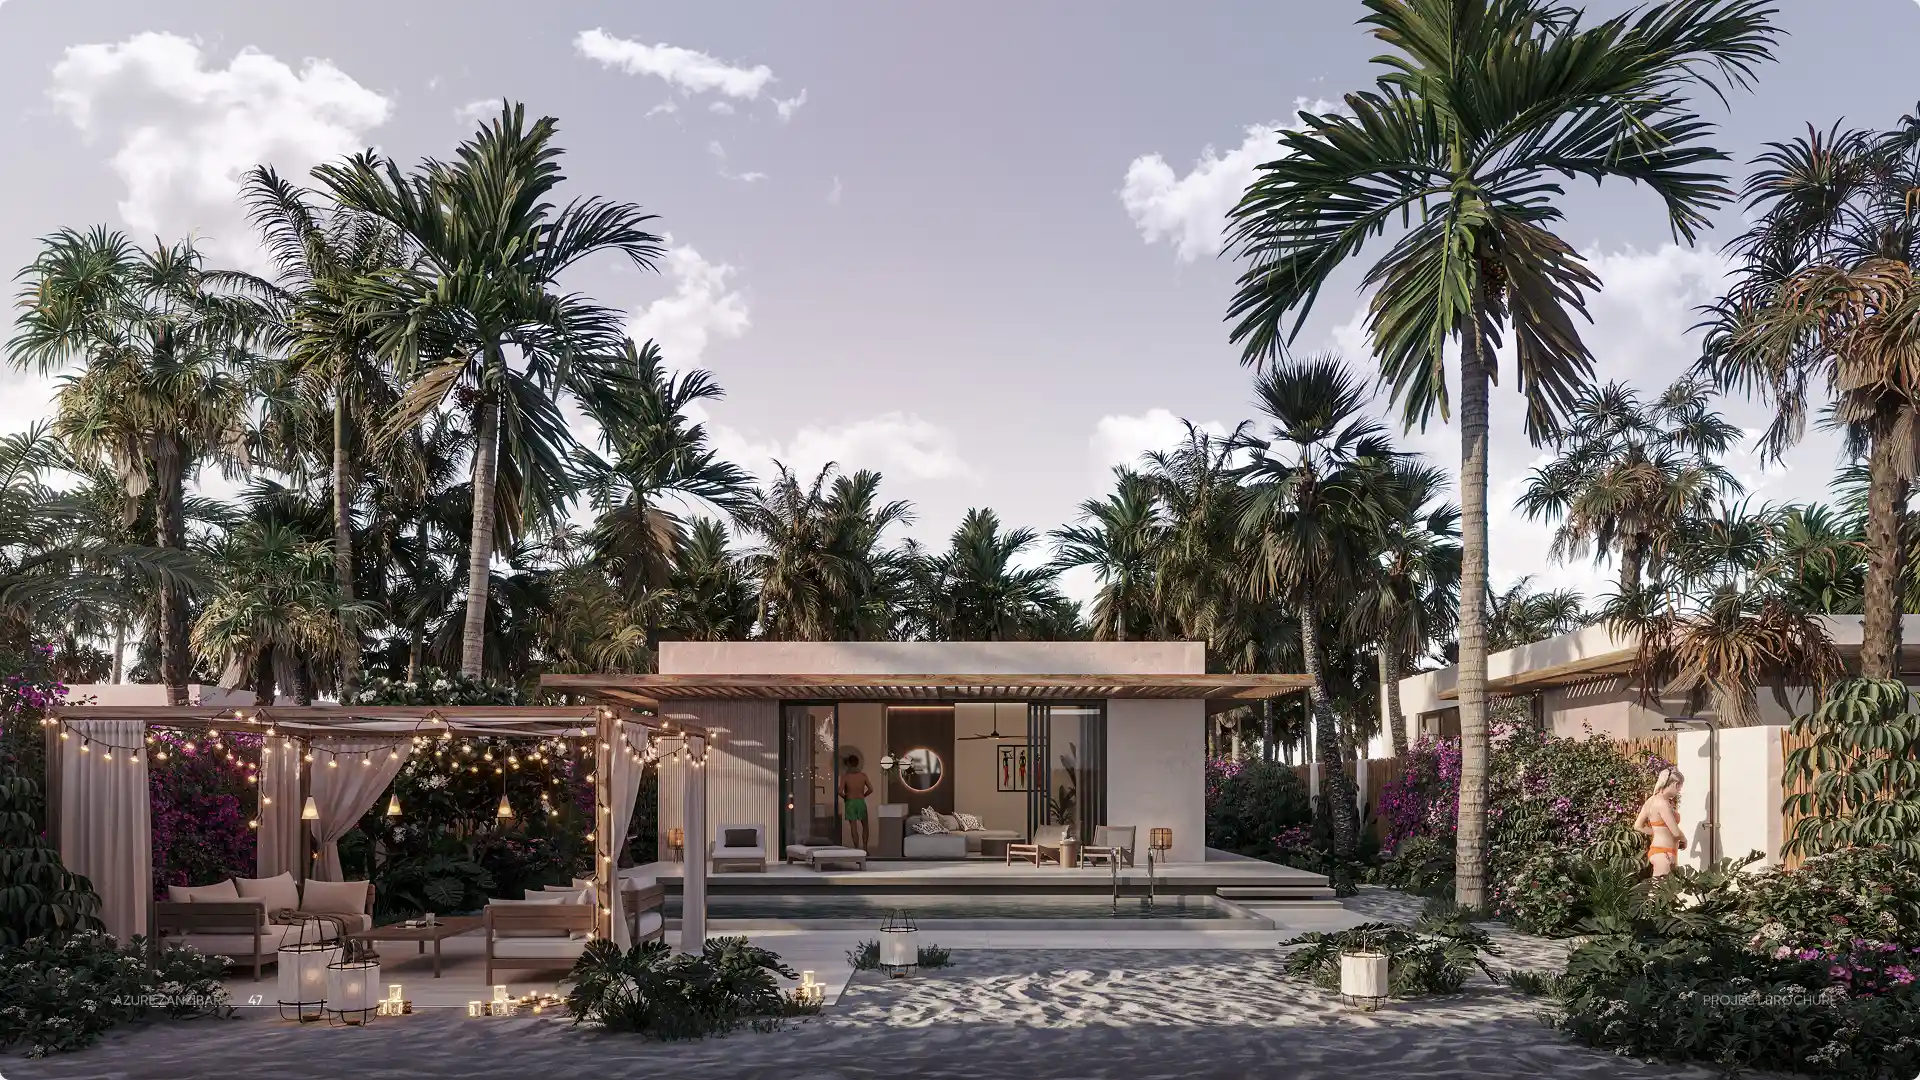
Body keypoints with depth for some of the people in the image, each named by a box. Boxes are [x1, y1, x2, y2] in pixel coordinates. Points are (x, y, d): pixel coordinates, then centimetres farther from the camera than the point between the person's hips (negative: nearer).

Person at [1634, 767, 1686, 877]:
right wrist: (1684, 840, 4)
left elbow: (1638, 826, 12)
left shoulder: (1651, 800, 9)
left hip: (1658, 850, 9)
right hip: (1664, 853, -9)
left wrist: (1658, 834, 11)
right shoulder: (1662, 802, -18)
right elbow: (1676, 832, -17)